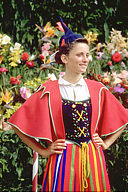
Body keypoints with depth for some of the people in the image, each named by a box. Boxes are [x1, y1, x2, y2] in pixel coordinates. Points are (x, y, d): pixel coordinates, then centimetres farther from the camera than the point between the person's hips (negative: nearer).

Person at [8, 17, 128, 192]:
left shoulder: (97, 90, 6)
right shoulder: (49, 92, -4)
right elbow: (19, 122, -2)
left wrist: (107, 143, 10)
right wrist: (43, 151, -1)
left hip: (93, 158, 3)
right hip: (63, 160, -3)